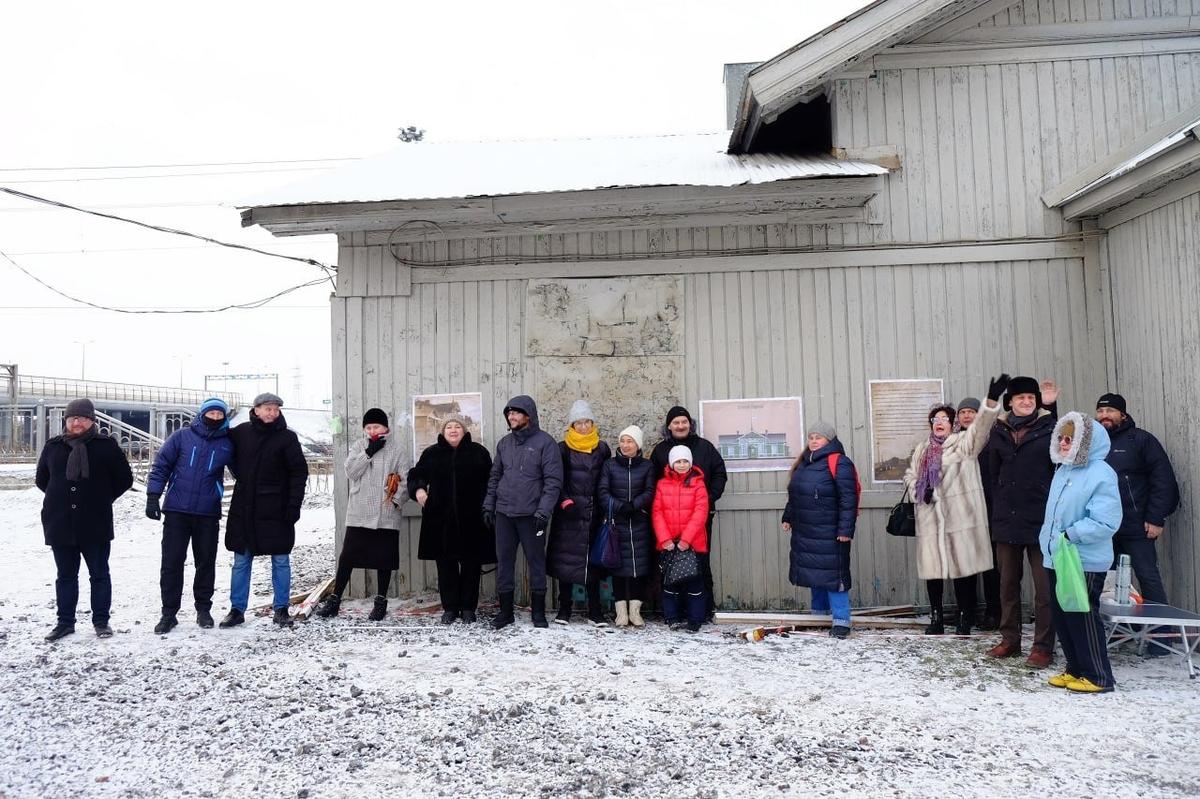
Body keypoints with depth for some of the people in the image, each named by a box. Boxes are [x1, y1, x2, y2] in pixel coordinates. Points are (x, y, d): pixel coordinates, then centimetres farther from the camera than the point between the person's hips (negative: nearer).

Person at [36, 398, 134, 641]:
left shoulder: (106, 446, -3)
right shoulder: (53, 446, 6)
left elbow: (124, 478, 3)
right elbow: (41, 479, 19)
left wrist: (103, 498, 0)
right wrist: (61, 497, 11)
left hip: (96, 525, -3)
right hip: (60, 524, 3)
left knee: (99, 574, 6)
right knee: (65, 575, 12)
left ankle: (101, 621, 16)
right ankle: (65, 621, 22)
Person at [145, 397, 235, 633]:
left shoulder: (228, 444, 3)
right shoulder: (182, 436, -1)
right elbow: (161, 465, 0)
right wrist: (153, 496, -7)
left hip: (208, 514, 1)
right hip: (177, 510, -1)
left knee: (206, 562, 9)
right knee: (171, 562, 2)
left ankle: (203, 609, 23)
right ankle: (169, 612, 13)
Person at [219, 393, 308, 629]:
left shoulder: (287, 438, -4)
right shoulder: (241, 432, 2)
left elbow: (299, 473, -4)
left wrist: (294, 506, -11)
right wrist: (240, 475, 7)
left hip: (275, 510, -2)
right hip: (244, 508, 2)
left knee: (281, 561, 4)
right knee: (241, 561, 8)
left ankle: (281, 609, 13)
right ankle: (237, 609, 17)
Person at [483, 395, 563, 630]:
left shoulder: (545, 442, -6)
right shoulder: (504, 443, 12)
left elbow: (553, 481, -9)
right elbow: (495, 477, 18)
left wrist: (543, 511, -17)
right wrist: (488, 505, 9)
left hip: (531, 514, -5)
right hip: (504, 513, 5)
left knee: (536, 562, 4)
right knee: (504, 562, 8)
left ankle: (538, 612, 16)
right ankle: (505, 611, 18)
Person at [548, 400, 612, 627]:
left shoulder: (602, 449, 10)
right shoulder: (563, 448, 3)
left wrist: (606, 510, 7)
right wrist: (565, 501, -12)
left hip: (594, 513, 2)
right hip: (569, 514, -2)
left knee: (593, 560, 4)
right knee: (566, 558, 2)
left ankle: (595, 611, 11)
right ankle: (564, 609, 12)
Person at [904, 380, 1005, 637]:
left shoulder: (964, 442, 2)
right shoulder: (922, 449, 16)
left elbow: (980, 426, -16)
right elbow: (909, 476, 23)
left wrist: (992, 400, -33)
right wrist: (919, 492, 1)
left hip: (959, 516, -4)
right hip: (930, 518, 4)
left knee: (963, 565, 0)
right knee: (932, 566, 6)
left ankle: (965, 617, 15)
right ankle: (936, 617, 18)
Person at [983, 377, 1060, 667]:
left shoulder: (1049, 428, -2)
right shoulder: (999, 431, 8)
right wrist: (1000, 505, 11)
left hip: (1040, 519, -4)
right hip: (1006, 519, 4)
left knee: (1044, 586, 0)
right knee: (1008, 583, 12)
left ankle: (1043, 646, 8)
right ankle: (1009, 640, 23)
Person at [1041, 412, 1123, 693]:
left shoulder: (1101, 475, -16)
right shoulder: (1063, 471, 11)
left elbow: (1105, 523, -23)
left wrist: (1071, 535, -23)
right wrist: (1048, 539, 11)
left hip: (1086, 562, -9)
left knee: (1083, 618, -1)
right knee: (1061, 616, 14)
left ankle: (1098, 677, 12)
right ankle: (1075, 669, 27)